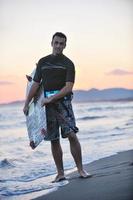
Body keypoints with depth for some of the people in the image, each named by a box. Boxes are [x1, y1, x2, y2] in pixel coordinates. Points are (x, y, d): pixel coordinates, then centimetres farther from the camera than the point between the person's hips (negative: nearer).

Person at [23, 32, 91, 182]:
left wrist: (51, 99, -14)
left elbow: (68, 87, -8)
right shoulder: (42, 62, 13)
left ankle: (80, 169, -7)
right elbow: (36, 84, 15)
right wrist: (27, 103, 11)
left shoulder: (68, 64, 2)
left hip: (63, 101, -3)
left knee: (71, 135, -14)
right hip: (47, 104, 3)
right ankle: (60, 173, 10)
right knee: (54, 140, 3)